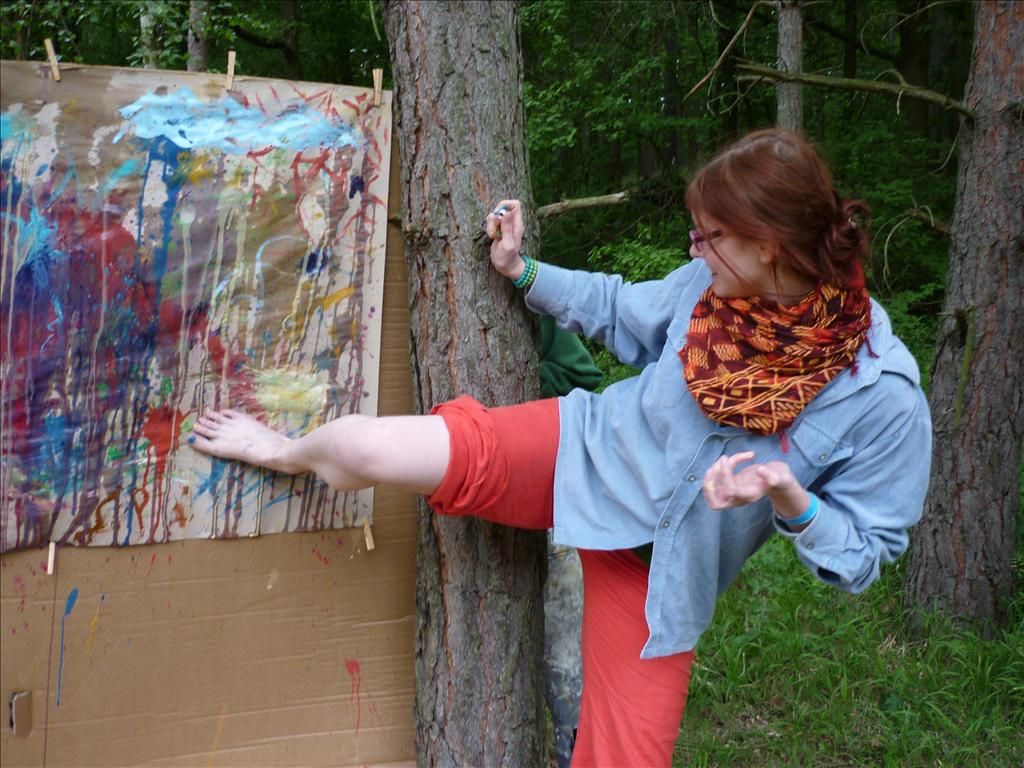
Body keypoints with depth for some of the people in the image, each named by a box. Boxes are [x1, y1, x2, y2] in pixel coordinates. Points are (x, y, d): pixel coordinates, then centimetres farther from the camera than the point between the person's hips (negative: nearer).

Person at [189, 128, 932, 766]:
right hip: (586, 452, 2)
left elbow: (868, 550, -14)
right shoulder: (712, 284, -11)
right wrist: (521, 271, 7)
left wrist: (789, 499, -31)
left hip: (656, 564, -1)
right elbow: (621, 310, 11)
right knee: (364, 447, -11)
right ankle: (289, 452, 27)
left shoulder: (885, 396, -22)